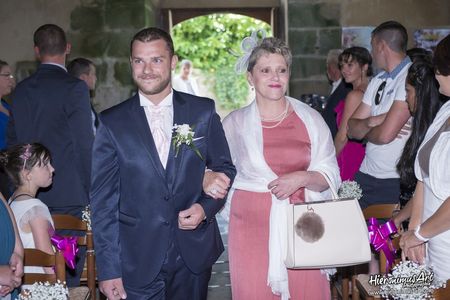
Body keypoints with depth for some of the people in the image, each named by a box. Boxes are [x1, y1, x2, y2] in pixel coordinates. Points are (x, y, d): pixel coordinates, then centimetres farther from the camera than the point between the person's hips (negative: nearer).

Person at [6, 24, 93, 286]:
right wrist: (91, 192, -5)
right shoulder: (75, 88, -11)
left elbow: (13, 142, 13)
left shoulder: (21, 89, 7)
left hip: (31, 195, 6)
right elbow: (85, 144, -13)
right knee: (68, 272, 3)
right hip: (69, 195, -6)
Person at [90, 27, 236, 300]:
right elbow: (103, 201, -2)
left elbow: (225, 170, 10)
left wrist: (206, 207, -9)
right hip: (137, 262, -1)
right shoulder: (111, 123, -2)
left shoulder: (203, 112, 1)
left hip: (194, 254, 1)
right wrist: (108, 269, -6)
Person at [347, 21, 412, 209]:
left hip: (395, 181, -6)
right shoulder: (377, 81, 12)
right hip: (365, 175, 7)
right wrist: (371, 122, -12)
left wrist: (365, 132, 1)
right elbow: (351, 129, 9)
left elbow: (385, 135, -20)